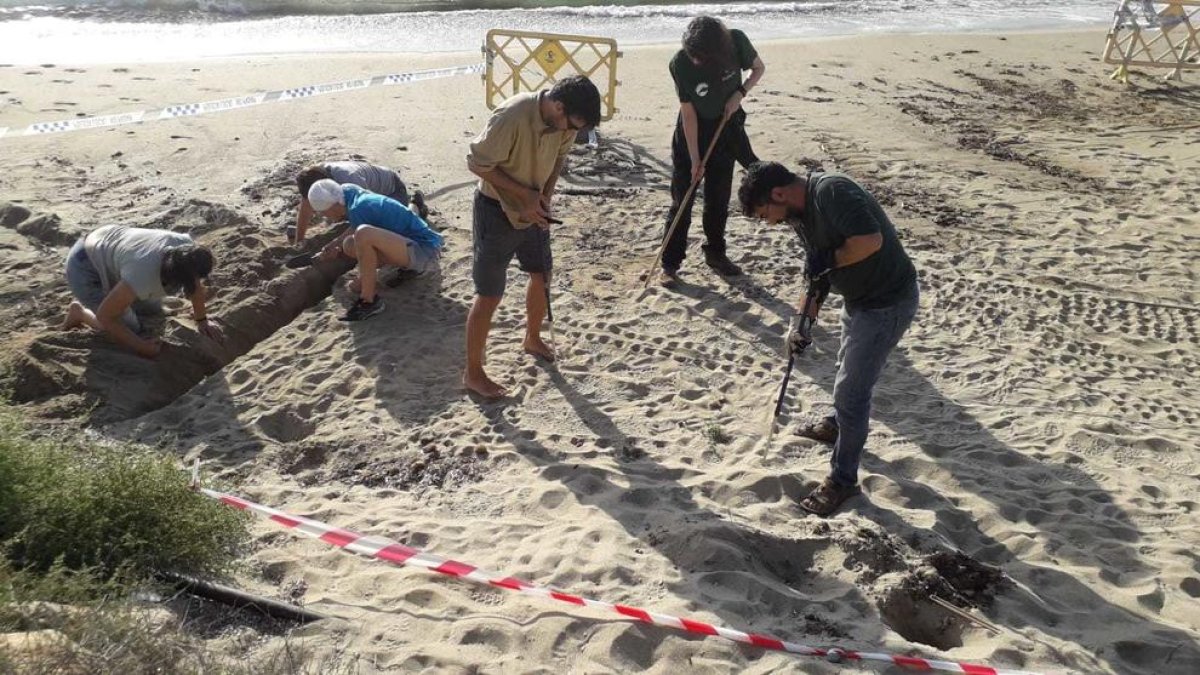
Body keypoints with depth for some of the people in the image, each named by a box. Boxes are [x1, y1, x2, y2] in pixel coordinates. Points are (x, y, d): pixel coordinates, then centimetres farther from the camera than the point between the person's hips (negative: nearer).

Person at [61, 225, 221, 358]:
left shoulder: (187, 249, -26)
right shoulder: (142, 276, -43)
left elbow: (197, 286, -4)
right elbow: (104, 317, -28)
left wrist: (202, 320, 3)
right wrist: (140, 346, -23)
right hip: (86, 268, -7)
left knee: (153, 310, 14)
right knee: (129, 327, -9)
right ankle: (80, 312, 13)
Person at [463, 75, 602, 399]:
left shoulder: (564, 119, -12)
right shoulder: (512, 117, -33)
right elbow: (477, 163, -24)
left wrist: (545, 196, -8)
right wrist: (525, 193, -24)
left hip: (532, 209, 7)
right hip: (497, 211, -7)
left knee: (542, 276, 21)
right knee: (489, 295, -2)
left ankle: (533, 339, 47)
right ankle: (473, 373, 12)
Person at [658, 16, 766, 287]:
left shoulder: (737, 42, -21)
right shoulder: (680, 64, -26)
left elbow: (759, 69, -1)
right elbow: (688, 113, -20)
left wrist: (739, 93, -18)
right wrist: (695, 160, -19)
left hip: (726, 127, 2)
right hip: (692, 131, -2)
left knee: (719, 198, 9)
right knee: (682, 200, -2)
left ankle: (715, 253, 26)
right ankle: (670, 263, 4)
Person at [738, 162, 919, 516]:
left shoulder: (831, 192, -27)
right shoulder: (802, 213, 3)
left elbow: (870, 240, -37)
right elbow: (817, 273, 8)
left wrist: (829, 263, -22)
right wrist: (804, 320, -4)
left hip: (887, 302, -10)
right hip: (859, 297, 10)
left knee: (851, 391, -2)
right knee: (849, 369, 31)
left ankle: (842, 480, 13)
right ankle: (838, 425, 57)